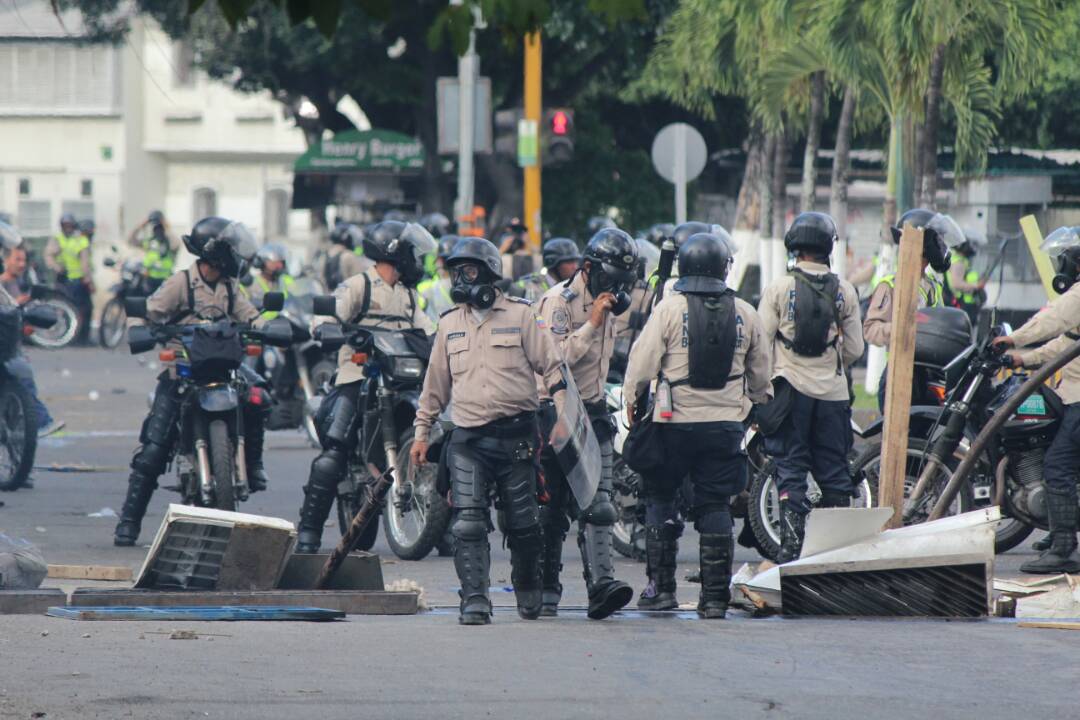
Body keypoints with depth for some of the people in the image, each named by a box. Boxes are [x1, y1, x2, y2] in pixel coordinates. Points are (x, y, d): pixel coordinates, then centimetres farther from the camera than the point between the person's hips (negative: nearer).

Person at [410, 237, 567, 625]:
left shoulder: (520, 315, 2)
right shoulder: (450, 323, 14)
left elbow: (552, 367, 3)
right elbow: (436, 382, 20)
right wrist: (421, 433, 18)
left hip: (516, 436, -2)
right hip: (468, 440, 2)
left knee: (523, 523, 5)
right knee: (468, 524, -10)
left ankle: (528, 592, 25)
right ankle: (474, 601, -11)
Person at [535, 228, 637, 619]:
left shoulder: (606, 305, 14)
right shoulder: (558, 301, -12)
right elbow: (554, 358, -23)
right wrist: (592, 323, -24)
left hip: (592, 412, 6)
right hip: (554, 412, -6)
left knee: (597, 505, -10)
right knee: (551, 510, 1)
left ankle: (601, 583, -21)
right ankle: (546, 590, 12)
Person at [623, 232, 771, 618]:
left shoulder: (670, 308, -8)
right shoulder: (744, 314, 3)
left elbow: (643, 362, -7)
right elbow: (760, 373, 12)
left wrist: (632, 401, 8)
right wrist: (760, 409, 28)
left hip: (674, 423, -2)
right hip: (726, 424, 2)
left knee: (660, 499, 11)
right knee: (715, 507, 6)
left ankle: (661, 587, 9)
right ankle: (715, 597, 3)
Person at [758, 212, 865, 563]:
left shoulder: (779, 289, -5)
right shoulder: (845, 291, 0)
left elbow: (763, 342, -5)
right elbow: (855, 349, 5)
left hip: (791, 389, -2)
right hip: (833, 392, 2)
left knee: (791, 471, 1)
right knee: (834, 471, 9)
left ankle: (791, 547, -5)